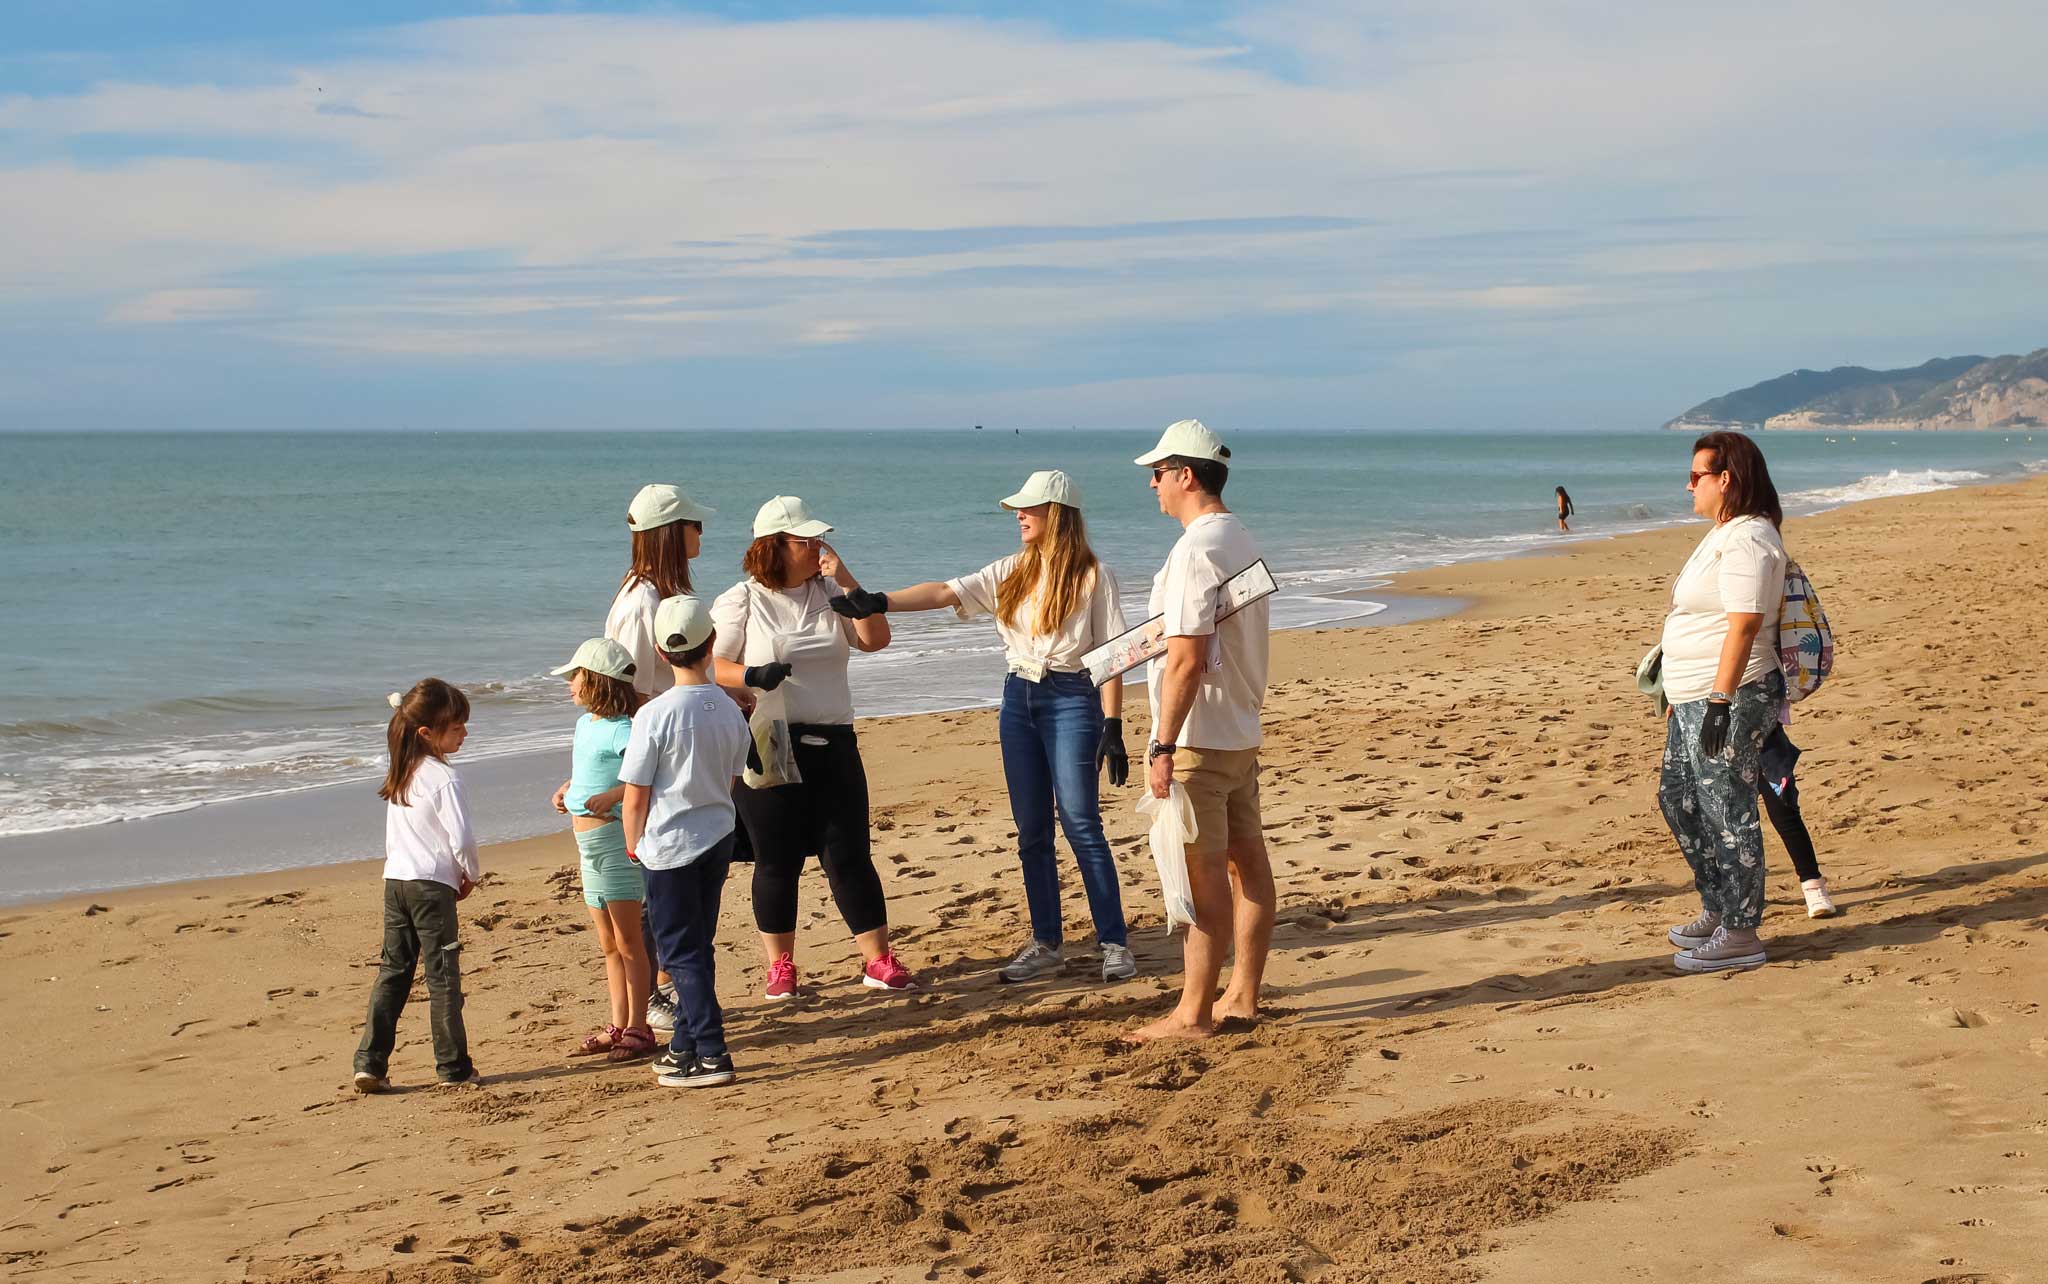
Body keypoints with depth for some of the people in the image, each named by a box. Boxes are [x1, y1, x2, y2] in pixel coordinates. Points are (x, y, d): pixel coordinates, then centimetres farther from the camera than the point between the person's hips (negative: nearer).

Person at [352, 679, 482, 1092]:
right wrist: (471, 875, 1)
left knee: (393, 971, 12)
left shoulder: (400, 773, 11)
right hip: (432, 885, -7)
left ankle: (370, 1062, 8)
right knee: (442, 975, 1)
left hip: (395, 881, 7)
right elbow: (462, 838, -19)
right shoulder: (443, 778, -15)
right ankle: (454, 1067, 7)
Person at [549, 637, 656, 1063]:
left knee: (627, 940, -3)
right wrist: (566, 791, 11)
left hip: (616, 839, -10)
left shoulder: (620, 730, -16)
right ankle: (618, 1026, 21)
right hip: (589, 844, 10)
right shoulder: (585, 725, 12)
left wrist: (612, 795, -32)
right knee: (608, 944, 14)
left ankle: (638, 1028, 3)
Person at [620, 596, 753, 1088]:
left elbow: (635, 796, -12)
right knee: (697, 947, 16)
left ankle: (712, 1054, -2)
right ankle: (685, 1045, 25)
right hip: (719, 838, 6)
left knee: (681, 951, 1)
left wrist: (633, 843, 3)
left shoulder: (655, 715, -18)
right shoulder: (730, 711, -2)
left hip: (670, 845, -6)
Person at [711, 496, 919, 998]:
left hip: (832, 743, 3)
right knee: (777, 861, 5)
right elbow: (710, 665, -3)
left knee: (849, 855, 2)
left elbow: (875, 639, -1)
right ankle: (780, 965, 18)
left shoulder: (830, 593, 9)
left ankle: (878, 960, 9)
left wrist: (847, 582, -7)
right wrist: (751, 675, -21)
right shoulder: (742, 601, -1)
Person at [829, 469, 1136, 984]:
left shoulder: (1091, 575, -5)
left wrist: (1112, 727, -13)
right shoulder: (1011, 573, 9)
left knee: (1081, 823, -9)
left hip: (1071, 700, -6)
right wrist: (878, 602, -15)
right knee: (1031, 830, 7)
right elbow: (945, 592, -1)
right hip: (1019, 699, 6)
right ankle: (1045, 943, 14)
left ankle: (1114, 942, -2)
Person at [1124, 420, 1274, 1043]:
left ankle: (1193, 1014, 0)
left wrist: (1162, 746, -22)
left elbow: (1186, 659, -24)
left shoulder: (1196, 550, -19)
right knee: (1246, 861, 13)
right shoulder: (1243, 541, 13)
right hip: (1243, 733, 10)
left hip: (1199, 738, -10)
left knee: (1204, 875, -5)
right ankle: (1243, 995, 22)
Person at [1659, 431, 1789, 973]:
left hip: (1730, 699, -11)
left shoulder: (1746, 540, -17)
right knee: (1678, 800, 19)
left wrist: (1720, 701, -27)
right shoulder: (1726, 534, 17)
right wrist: (1681, 695, 25)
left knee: (1728, 812, -4)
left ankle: (1740, 934, 4)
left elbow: (1743, 625, -24)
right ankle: (1717, 911, 31)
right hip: (1696, 699, 11)